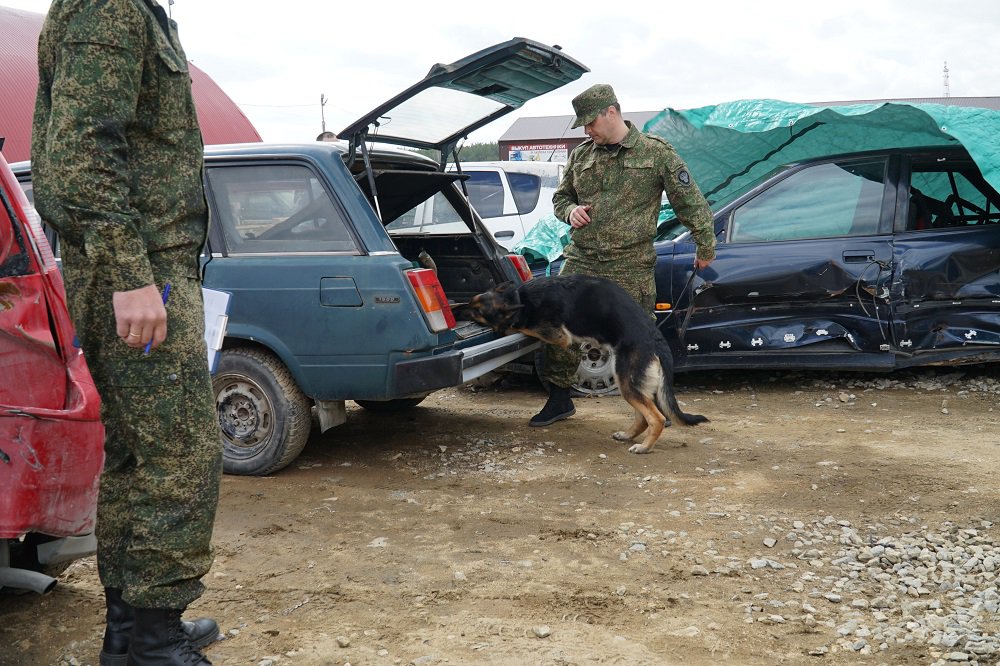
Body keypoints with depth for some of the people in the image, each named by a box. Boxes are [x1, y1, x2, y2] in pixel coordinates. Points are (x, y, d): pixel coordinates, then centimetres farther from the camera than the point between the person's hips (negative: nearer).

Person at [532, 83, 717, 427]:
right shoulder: (581, 154, 10)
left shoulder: (656, 153, -3)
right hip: (580, 261, 4)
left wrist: (706, 247, 2)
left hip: (630, 269, -4)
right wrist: (571, 211, -1)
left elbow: (691, 202, 1)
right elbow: (560, 197, 23)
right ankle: (559, 400, 21)